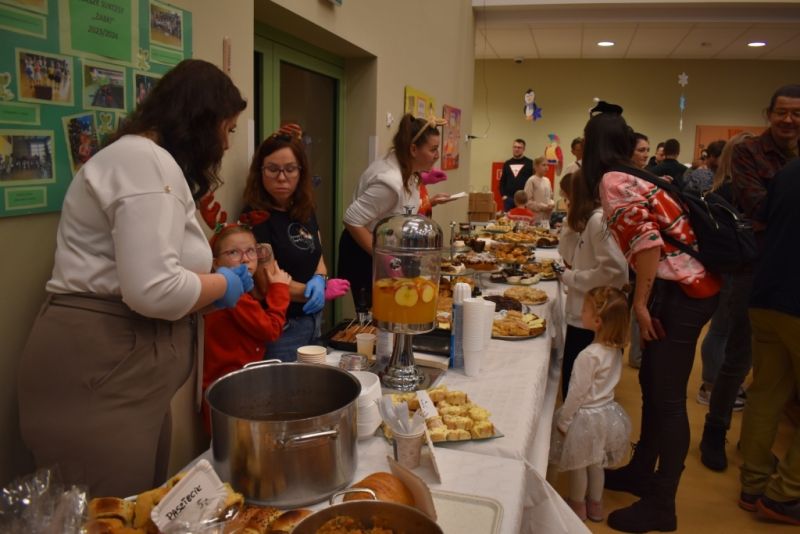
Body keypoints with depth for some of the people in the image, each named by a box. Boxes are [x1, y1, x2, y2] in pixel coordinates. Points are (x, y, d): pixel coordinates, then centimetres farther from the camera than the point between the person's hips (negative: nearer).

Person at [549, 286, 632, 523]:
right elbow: (603, 384, 5)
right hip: (606, 410, 7)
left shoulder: (590, 355, -30)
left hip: (586, 416, -7)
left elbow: (577, 392, -23)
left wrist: (563, 420, -11)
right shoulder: (614, 349, -6)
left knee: (578, 465, 15)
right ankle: (595, 504, 39)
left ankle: (577, 506, 33)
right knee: (596, 463, 24)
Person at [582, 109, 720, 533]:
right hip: (694, 284, 10)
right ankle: (641, 472, 33)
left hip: (679, 292, -10)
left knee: (667, 398, -2)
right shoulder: (639, 174, 17)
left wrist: (640, 302, -15)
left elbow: (647, 239, -21)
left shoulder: (612, 180, -10)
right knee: (653, 385, 18)